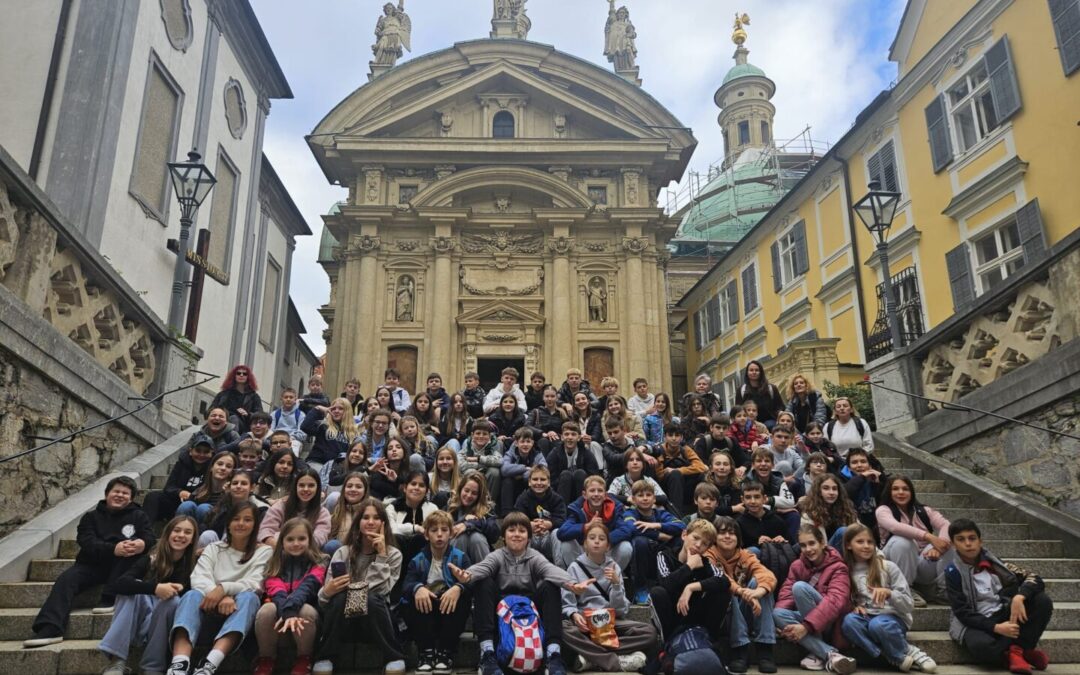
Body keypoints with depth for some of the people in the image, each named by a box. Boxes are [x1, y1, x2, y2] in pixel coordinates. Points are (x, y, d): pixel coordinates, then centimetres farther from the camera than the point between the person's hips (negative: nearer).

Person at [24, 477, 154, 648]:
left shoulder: (138, 516, 12)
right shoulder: (91, 517, 12)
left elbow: (149, 538, -4)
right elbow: (88, 543, -6)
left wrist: (142, 544, -32)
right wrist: (113, 549, -27)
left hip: (122, 569, -1)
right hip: (93, 564, 2)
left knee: (134, 547, -29)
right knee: (66, 578, -24)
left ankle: (109, 599, -26)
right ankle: (50, 629, -38)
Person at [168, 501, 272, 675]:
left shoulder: (264, 552, 6)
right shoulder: (213, 548, 13)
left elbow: (255, 584, -10)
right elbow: (199, 578, -6)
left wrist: (224, 588, -29)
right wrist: (220, 596, -27)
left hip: (240, 609, -2)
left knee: (248, 597, -35)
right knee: (192, 595, -29)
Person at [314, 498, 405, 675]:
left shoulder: (393, 555, -2)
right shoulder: (343, 553, -1)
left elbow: (380, 591, -17)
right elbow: (324, 598, -6)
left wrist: (381, 555, -20)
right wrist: (326, 592, -29)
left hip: (375, 619, -1)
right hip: (344, 617, 1)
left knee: (372, 599, -34)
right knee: (340, 597, -31)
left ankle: (395, 659, -22)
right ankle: (323, 660, -20)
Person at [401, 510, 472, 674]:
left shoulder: (460, 557, 2)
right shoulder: (417, 560, 5)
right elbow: (406, 585, -11)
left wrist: (458, 588, -39)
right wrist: (417, 588, -36)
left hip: (450, 611, -1)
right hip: (426, 613, 1)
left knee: (463, 596, -31)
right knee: (416, 596, -28)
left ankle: (446, 652, -23)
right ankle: (426, 651, -24)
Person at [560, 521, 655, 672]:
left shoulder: (614, 567, 5)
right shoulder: (575, 567, 1)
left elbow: (621, 609, -1)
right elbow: (567, 603, -3)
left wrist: (616, 584, -17)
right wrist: (574, 614, -24)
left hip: (611, 621, 2)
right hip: (585, 621, -2)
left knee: (649, 632, -23)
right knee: (563, 629, -35)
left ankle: (591, 658, -26)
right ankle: (618, 661, -29)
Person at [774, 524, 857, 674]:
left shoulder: (837, 567, -9)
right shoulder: (797, 566, 6)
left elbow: (835, 601, -25)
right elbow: (786, 595, -4)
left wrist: (806, 626, -35)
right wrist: (780, 622, -25)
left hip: (829, 621, -5)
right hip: (806, 617, 5)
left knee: (799, 586, -28)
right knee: (777, 613, -27)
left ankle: (818, 654, -25)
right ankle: (829, 653, -30)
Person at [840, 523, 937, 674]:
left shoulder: (888, 567, -2)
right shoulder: (846, 571, 5)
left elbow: (909, 604, -4)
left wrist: (888, 593, -24)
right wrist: (854, 607, -11)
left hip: (893, 617, -3)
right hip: (866, 619, 3)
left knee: (878, 624, -38)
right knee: (848, 621, -33)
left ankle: (907, 652, -10)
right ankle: (897, 658, -26)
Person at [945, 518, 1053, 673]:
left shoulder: (993, 562, 3)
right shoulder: (953, 573, -7)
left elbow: (1034, 578, -4)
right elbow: (963, 613, -11)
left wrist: (1019, 597, -24)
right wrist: (996, 628, -23)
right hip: (976, 624, -4)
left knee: (1042, 600, -16)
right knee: (982, 647, -39)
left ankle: (1016, 649, -15)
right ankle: (1023, 649, -10)